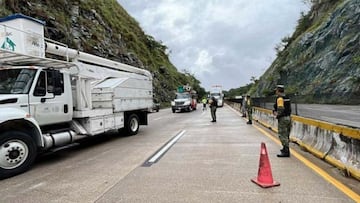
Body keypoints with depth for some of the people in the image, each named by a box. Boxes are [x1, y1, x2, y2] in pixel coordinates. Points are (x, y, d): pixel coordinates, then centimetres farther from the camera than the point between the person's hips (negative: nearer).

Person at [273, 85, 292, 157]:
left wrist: (277, 115, -5)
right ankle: (285, 149, 33)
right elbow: (289, 108, 17)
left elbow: (280, 109, -24)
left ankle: (286, 152, -4)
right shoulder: (287, 98, 14)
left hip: (282, 119, -10)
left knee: (282, 135, -5)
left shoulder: (280, 98, -15)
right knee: (286, 135, 20)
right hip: (288, 117, 10)